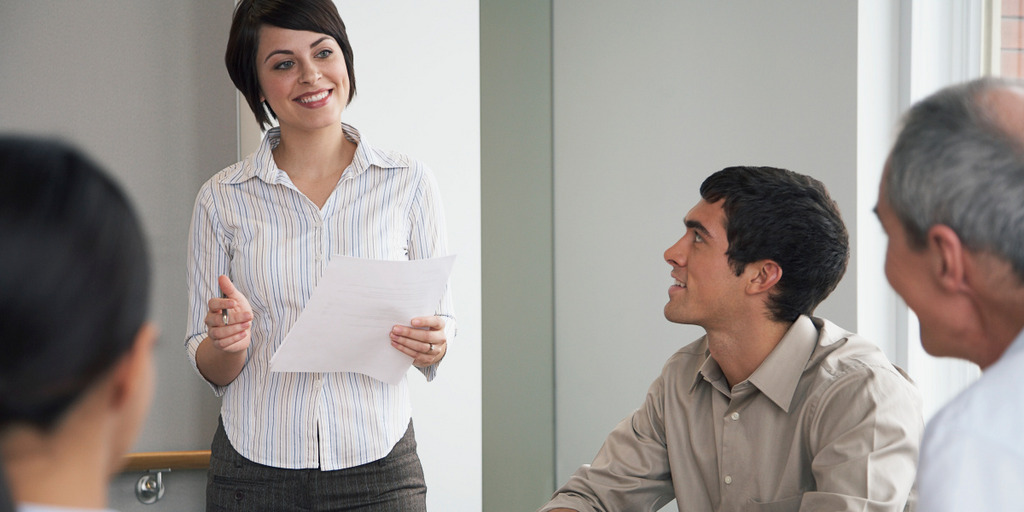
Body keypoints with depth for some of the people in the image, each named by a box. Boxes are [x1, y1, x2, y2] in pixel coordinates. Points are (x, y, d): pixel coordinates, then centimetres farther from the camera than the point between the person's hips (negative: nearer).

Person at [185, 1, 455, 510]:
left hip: (378, 469, 0)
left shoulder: (409, 182, 0)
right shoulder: (222, 199, 0)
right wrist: (229, 341, -17)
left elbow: (439, 325, 6)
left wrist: (432, 344, -15)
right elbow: (211, 371, 4)